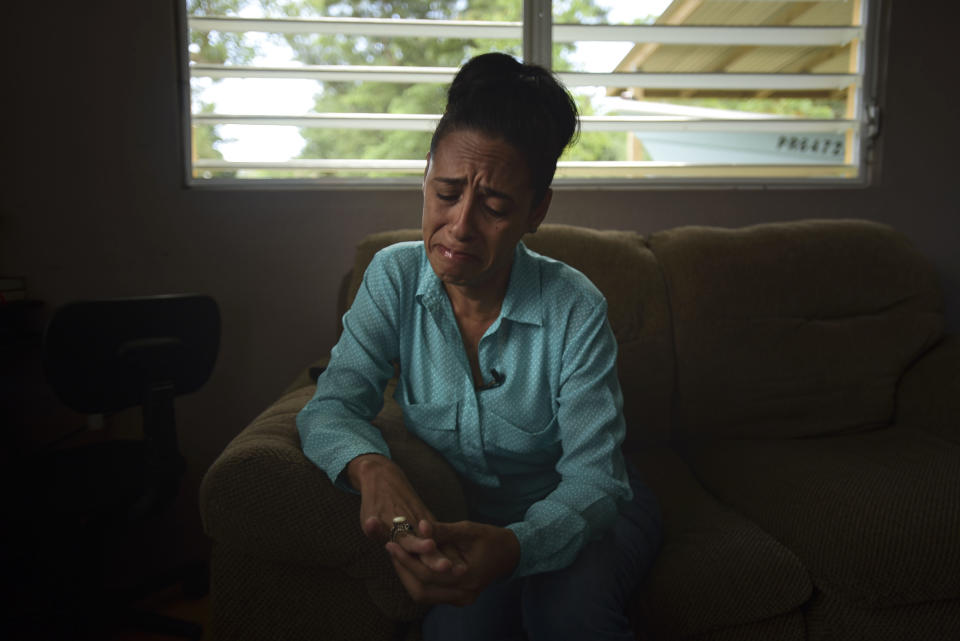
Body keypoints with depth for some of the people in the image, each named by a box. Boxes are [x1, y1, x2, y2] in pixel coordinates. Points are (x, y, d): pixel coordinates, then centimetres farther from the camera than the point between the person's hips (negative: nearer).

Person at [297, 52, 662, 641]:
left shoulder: (575, 309, -21)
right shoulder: (394, 277, -12)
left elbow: (593, 477, -24)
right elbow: (332, 406, -14)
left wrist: (512, 547, -45)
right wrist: (370, 467, -39)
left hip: (577, 517, -1)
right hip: (467, 519, 2)